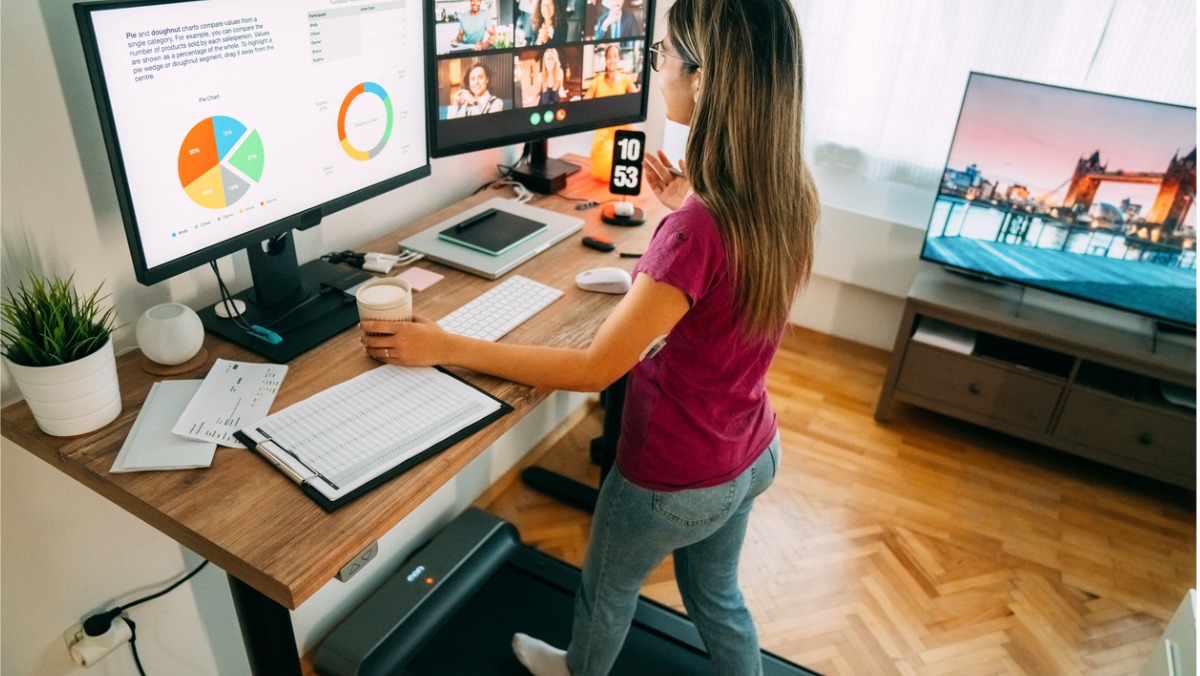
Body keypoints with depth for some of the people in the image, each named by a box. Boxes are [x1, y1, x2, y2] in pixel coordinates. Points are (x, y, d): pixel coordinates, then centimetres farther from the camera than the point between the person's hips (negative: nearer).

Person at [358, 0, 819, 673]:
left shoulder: (696, 231, -35)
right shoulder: (791, 194, -10)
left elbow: (593, 368, -28)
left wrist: (447, 347, -22)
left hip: (677, 479, -6)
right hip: (753, 455, 6)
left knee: (608, 588, 28)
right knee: (715, 594, 32)